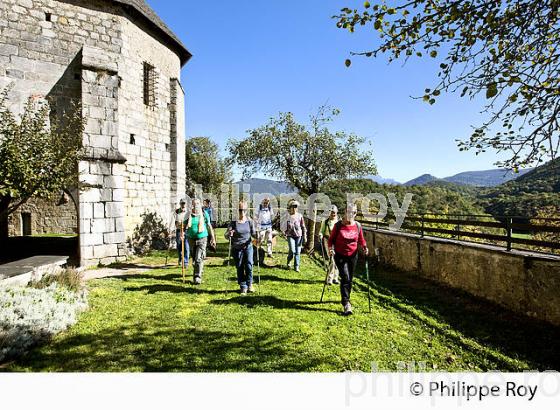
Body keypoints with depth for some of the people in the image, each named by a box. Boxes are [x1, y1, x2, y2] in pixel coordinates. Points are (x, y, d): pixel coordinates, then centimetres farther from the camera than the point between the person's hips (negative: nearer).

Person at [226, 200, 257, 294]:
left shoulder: (250, 222, 1)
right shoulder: (233, 222, -5)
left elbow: (253, 233, 7)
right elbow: (226, 236, -4)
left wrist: (257, 235, -15)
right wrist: (229, 234, -27)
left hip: (248, 247, 1)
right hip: (237, 248, -1)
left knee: (249, 265, -8)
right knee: (240, 268, 6)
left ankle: (249, 284, 15)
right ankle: (243, 287, 20)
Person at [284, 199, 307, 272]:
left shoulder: (300, 216, 2)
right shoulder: (288, 216, -2)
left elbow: (303, 227, 6)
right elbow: (284, 226, 6)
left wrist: (305, 236, 3)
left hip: (299, 236, 2)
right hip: (290, 236, -2)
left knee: (298, 252, 2)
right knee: (292, 251, -11)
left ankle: (296, 266, 15)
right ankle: (288, 262, 17)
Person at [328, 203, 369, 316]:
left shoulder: (358, 226, 0)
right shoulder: (338, 225, -8)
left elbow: (361, 240, 10)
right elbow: (331, 239, 0)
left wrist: (365, 247, -8)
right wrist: (330, 248, -16)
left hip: (353, 256, 4)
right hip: (340, 256, -4)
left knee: (350, 279, 14)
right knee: (345, 278, -14)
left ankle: (345, 298, 35)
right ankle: (346, 304, -13)